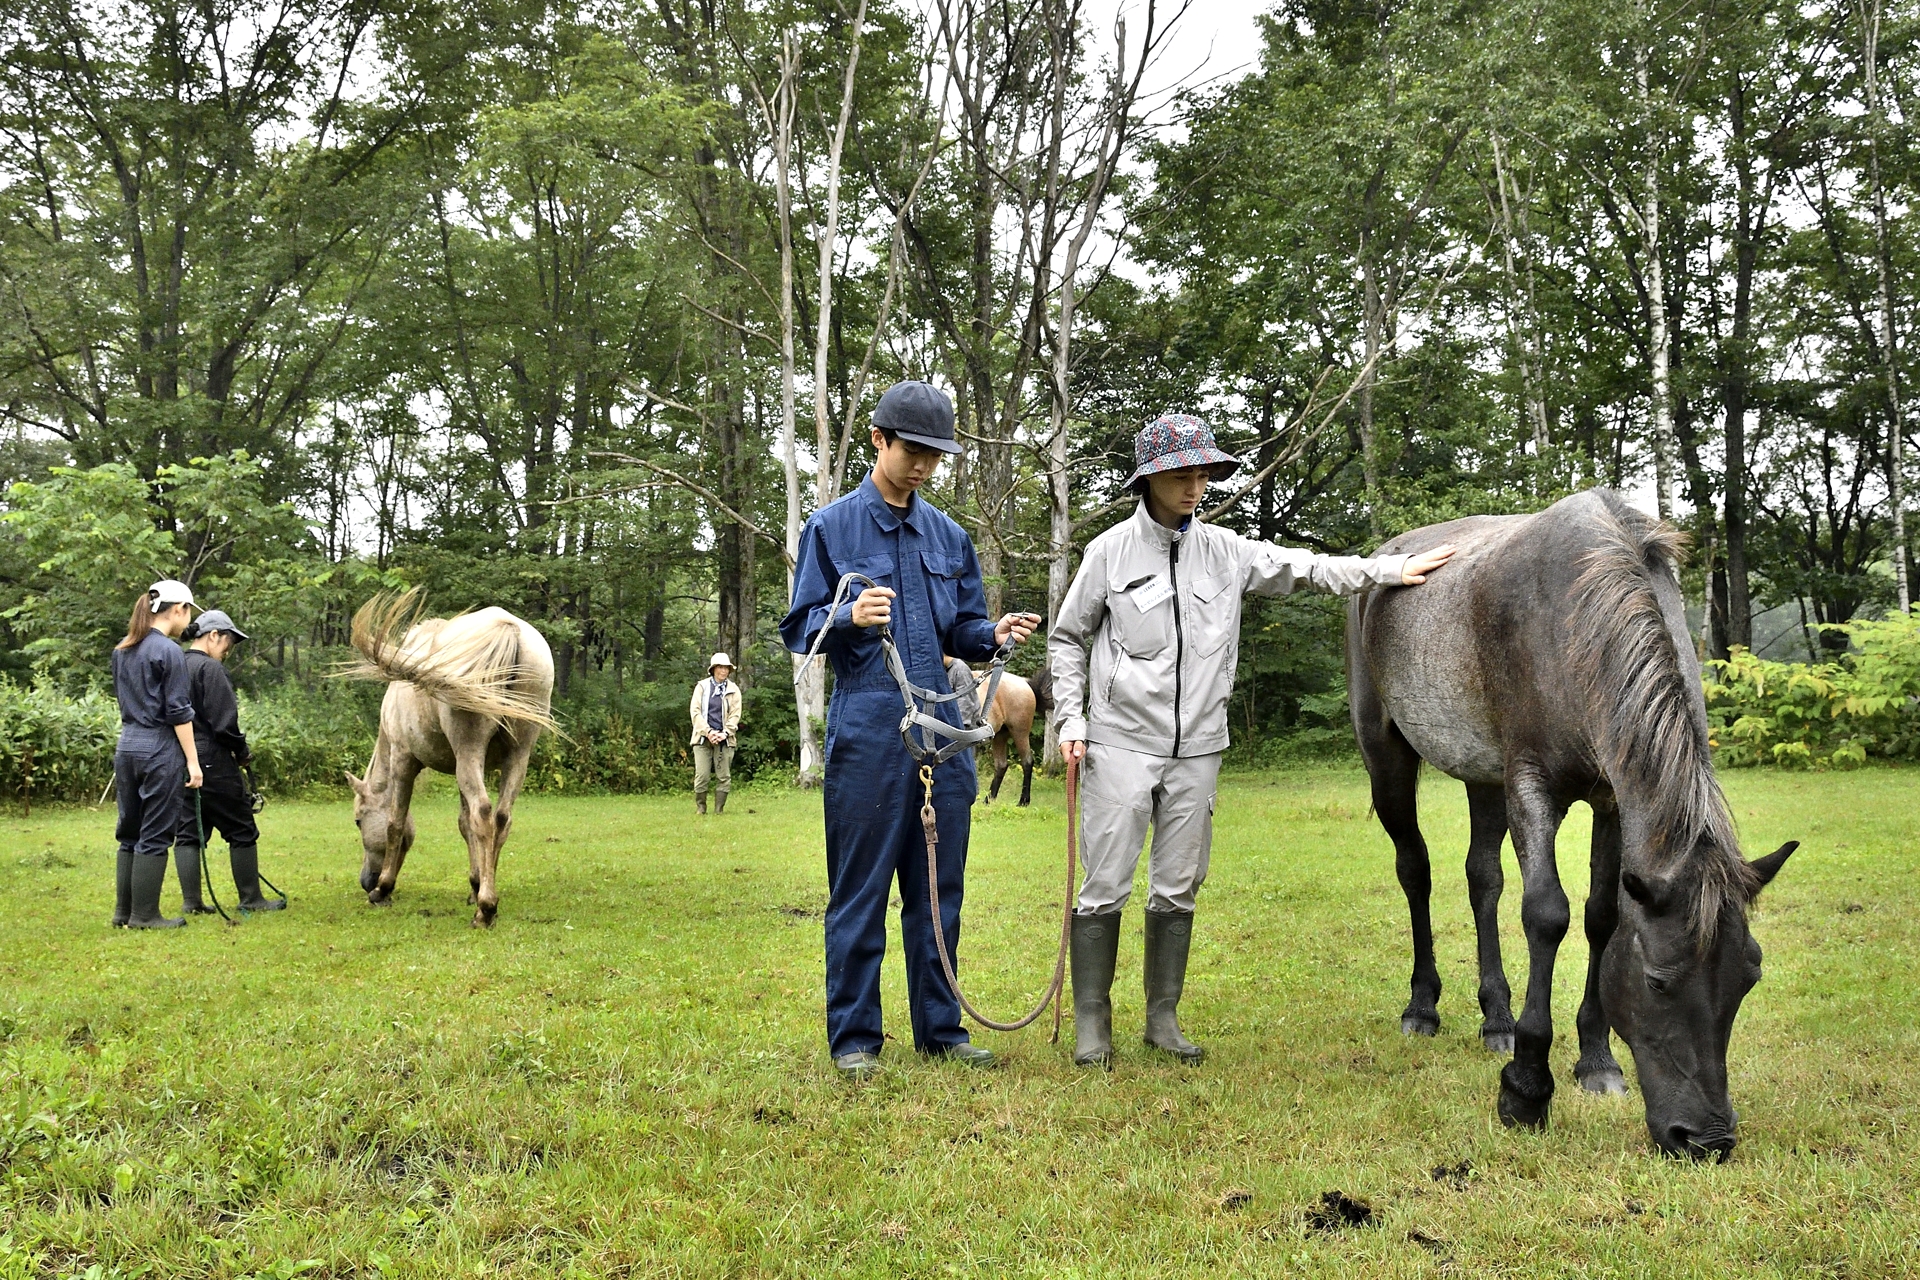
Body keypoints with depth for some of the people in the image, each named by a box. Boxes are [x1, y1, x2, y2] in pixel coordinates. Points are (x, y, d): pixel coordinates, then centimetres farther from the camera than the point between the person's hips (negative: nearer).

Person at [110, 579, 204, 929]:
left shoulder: (122, 651, 12)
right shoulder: (168, 651, -11)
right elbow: (178, 712, -13)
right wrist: (192, 760, -10)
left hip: (126, 748, 8)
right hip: (160, 750, -8)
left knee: (129, 832, 13)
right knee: (154, 836, -1)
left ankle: (123, 911, 18)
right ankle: (144, 915, 4)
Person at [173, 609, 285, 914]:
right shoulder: (210, 669, -13)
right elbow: (224, 722, -18)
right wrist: (242, 751, -2)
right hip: (213, 763, -8)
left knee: (188, 831, 10)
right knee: (242, 831, 2)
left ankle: (191, 901, 10)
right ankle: (250, 899, 7)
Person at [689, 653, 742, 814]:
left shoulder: (733, 689, 7)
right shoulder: (702, 687, 5)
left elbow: (735, 714, 4)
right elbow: (695, 711, 0)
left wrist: (725, 733, -11)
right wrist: (708, 732, -11)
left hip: (725, 739, 1)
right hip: (703, 738, -1)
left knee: (723, 777, 1)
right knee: (701, 776, -5)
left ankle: (719, 811, 7)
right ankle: (701, 810, 5)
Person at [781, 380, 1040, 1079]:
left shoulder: (949, 537, 16)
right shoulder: (831, 527, 3)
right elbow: (799, 629, 0)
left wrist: (992, 634, -5)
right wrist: (848, 618, -21)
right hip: (867, 730, -4)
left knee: (939, 888, 10)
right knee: (860, 890, 0)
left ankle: (940, 1028, 20)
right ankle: (854, 1038, 9)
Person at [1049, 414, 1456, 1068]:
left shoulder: (1225, 550, 6)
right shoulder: (1111, 550, -2)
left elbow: (1305, 569, 8)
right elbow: (1067, 639, 5)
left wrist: (1395, 569, 1)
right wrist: (1070, 718, -4)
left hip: (1196, 747, 4)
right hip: (1121, 744, -3)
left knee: (1177, 890, 9)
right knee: (1105, 886, -2)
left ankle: (1163, 1018, 20)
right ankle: (1091, 1023, 8)